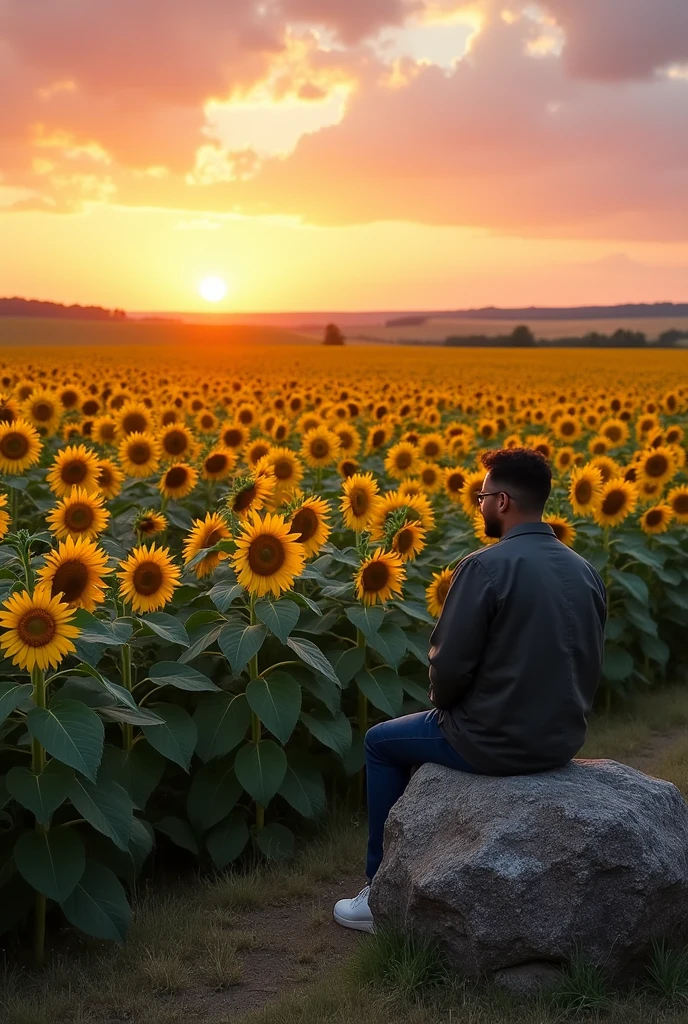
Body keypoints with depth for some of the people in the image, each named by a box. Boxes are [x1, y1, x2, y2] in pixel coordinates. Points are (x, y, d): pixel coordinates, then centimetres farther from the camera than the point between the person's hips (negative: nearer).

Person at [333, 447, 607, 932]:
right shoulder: (585, 571, 2)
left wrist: (444, 705, 4)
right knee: (442, 727, 35)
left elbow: (450, 664, -18)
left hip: (496, 743, -7)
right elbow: (588, 663, 10)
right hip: (564, 740, 7)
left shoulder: (485, 567, -20)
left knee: (381, 742, 20)